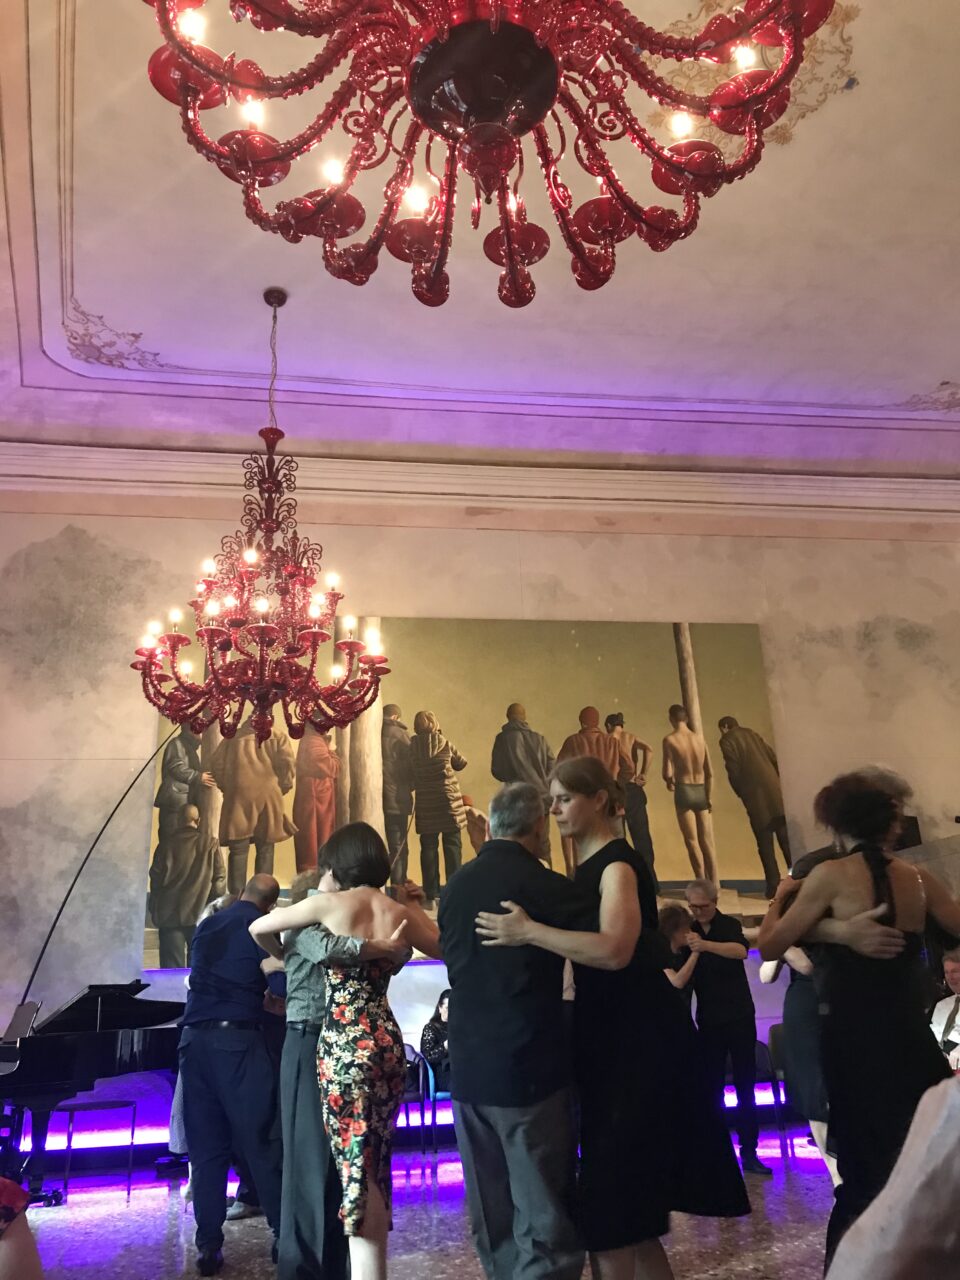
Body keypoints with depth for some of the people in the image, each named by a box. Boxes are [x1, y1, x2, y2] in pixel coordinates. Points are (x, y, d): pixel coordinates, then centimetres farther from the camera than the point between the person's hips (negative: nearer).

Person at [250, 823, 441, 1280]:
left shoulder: (329, 904, -5)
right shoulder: (400, 913, 7)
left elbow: (258, 928, 9)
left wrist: (285, 957, 27)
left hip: (343, 1044, -5)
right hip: (387, 1042, 5)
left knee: (355, 1166, 0)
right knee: (375, 1166, 16)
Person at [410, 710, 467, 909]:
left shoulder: (412, 748, -4)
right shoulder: (445, 744, -5)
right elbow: (461, 763, 9)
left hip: (425, 805, 1)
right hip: (449, 802, -1)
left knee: (428, 848, 6)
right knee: (452, 846, 6)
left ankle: (430, 896, 8)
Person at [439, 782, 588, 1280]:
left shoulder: (455, 886, 5)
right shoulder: (544, 885, -14)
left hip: (468, 1069, 6)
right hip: (530, 1068, -6)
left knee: (492, 1219, 16)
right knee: (543, 1219, 2)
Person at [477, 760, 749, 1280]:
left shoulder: (617, 864, -16)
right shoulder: (586, 869, 12)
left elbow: (615, 950, -33)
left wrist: (529, 931, -32)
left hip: (637, 1040, -9)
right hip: (607, 1037, 9)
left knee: (612, 1203, -2)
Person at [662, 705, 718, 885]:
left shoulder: (670, 739, -7)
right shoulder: (700, 738, 3)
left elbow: (668, 773, -9)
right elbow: (710, 772, 2)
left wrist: (669, 782, 13)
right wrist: (709, 797, 8)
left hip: (684, 791, -3)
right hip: (701, 791, 3)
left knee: (692, 842, 5)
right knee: (707, 842, 8)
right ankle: (715, 885, 6)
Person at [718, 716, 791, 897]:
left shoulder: (727, 741, 1)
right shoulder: (752, 734, 20)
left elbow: (734, 771, -8)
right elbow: (774, 759, 14)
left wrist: (741, 793, 7)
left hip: (756, 798, -5)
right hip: (775, 794, 5)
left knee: (765, 843, -1)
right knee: (786, 838, 7)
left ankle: (774, 885, -2)